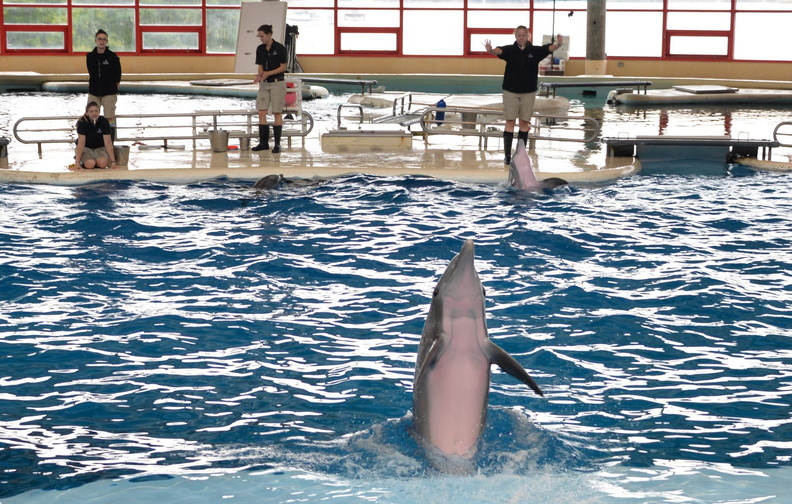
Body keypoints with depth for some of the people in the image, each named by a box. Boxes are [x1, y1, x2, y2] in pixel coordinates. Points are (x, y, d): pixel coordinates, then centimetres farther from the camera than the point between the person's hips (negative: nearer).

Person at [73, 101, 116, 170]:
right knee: (90, 164, -31)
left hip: (100, 147, 1)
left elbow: (108, 142, -15)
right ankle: (82, 159, 4)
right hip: (86, 147, -1)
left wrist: (113, 161, -19)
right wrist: (77, 162, -26)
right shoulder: (82, 122, -19)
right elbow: (81, 143, -22)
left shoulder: (104, 121, -14)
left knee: (103, 163, -31)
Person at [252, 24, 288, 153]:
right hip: (264, 84, 6)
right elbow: (260, 67, 9)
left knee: (277, 113, -2)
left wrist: (268, 73, -23)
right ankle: (263, 143, 8)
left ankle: (277, 144, 4)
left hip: (277, 83, -6)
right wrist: (258, 76, -11)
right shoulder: (260, 49, 5)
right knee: (261, 113, 1)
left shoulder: (280, 48, -13)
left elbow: (283, 67, -12)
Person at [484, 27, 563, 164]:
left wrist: (558, 44, -40)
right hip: (510, 91, -2)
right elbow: (498, 51, -25)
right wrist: (490, 50, -49)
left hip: (528, 92, 2)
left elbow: (549, 48, -17)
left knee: (524, 122, 7)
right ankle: (507, 155, 0)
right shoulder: (510, 50, -6)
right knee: (510, 122, -2)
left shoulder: (534, 51, -2)